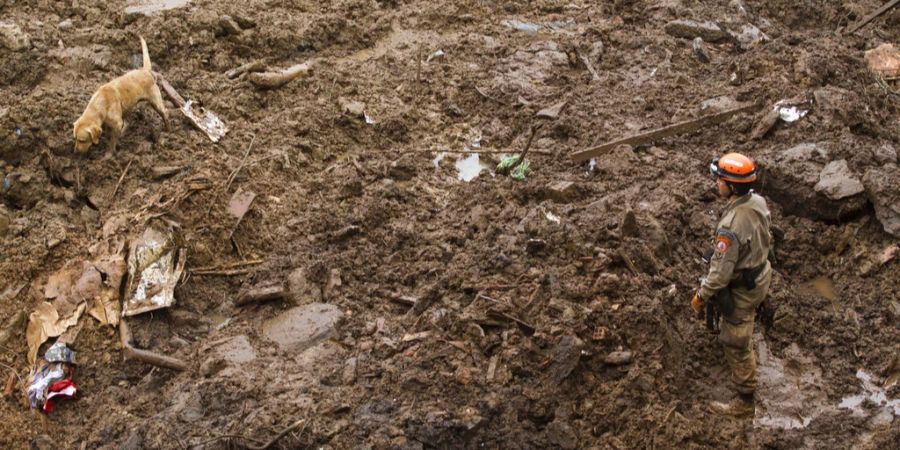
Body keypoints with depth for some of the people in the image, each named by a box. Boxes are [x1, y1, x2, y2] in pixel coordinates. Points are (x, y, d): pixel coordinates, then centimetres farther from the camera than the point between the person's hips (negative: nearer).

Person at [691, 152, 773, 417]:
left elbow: (721, 273, -30)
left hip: (741, 290, -8)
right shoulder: (758, 202, -12)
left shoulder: (731, 227, -39)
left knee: (736, 345, 10)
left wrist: (701, 296, -15)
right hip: (760, 273, 9)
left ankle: (745, 402, 26)